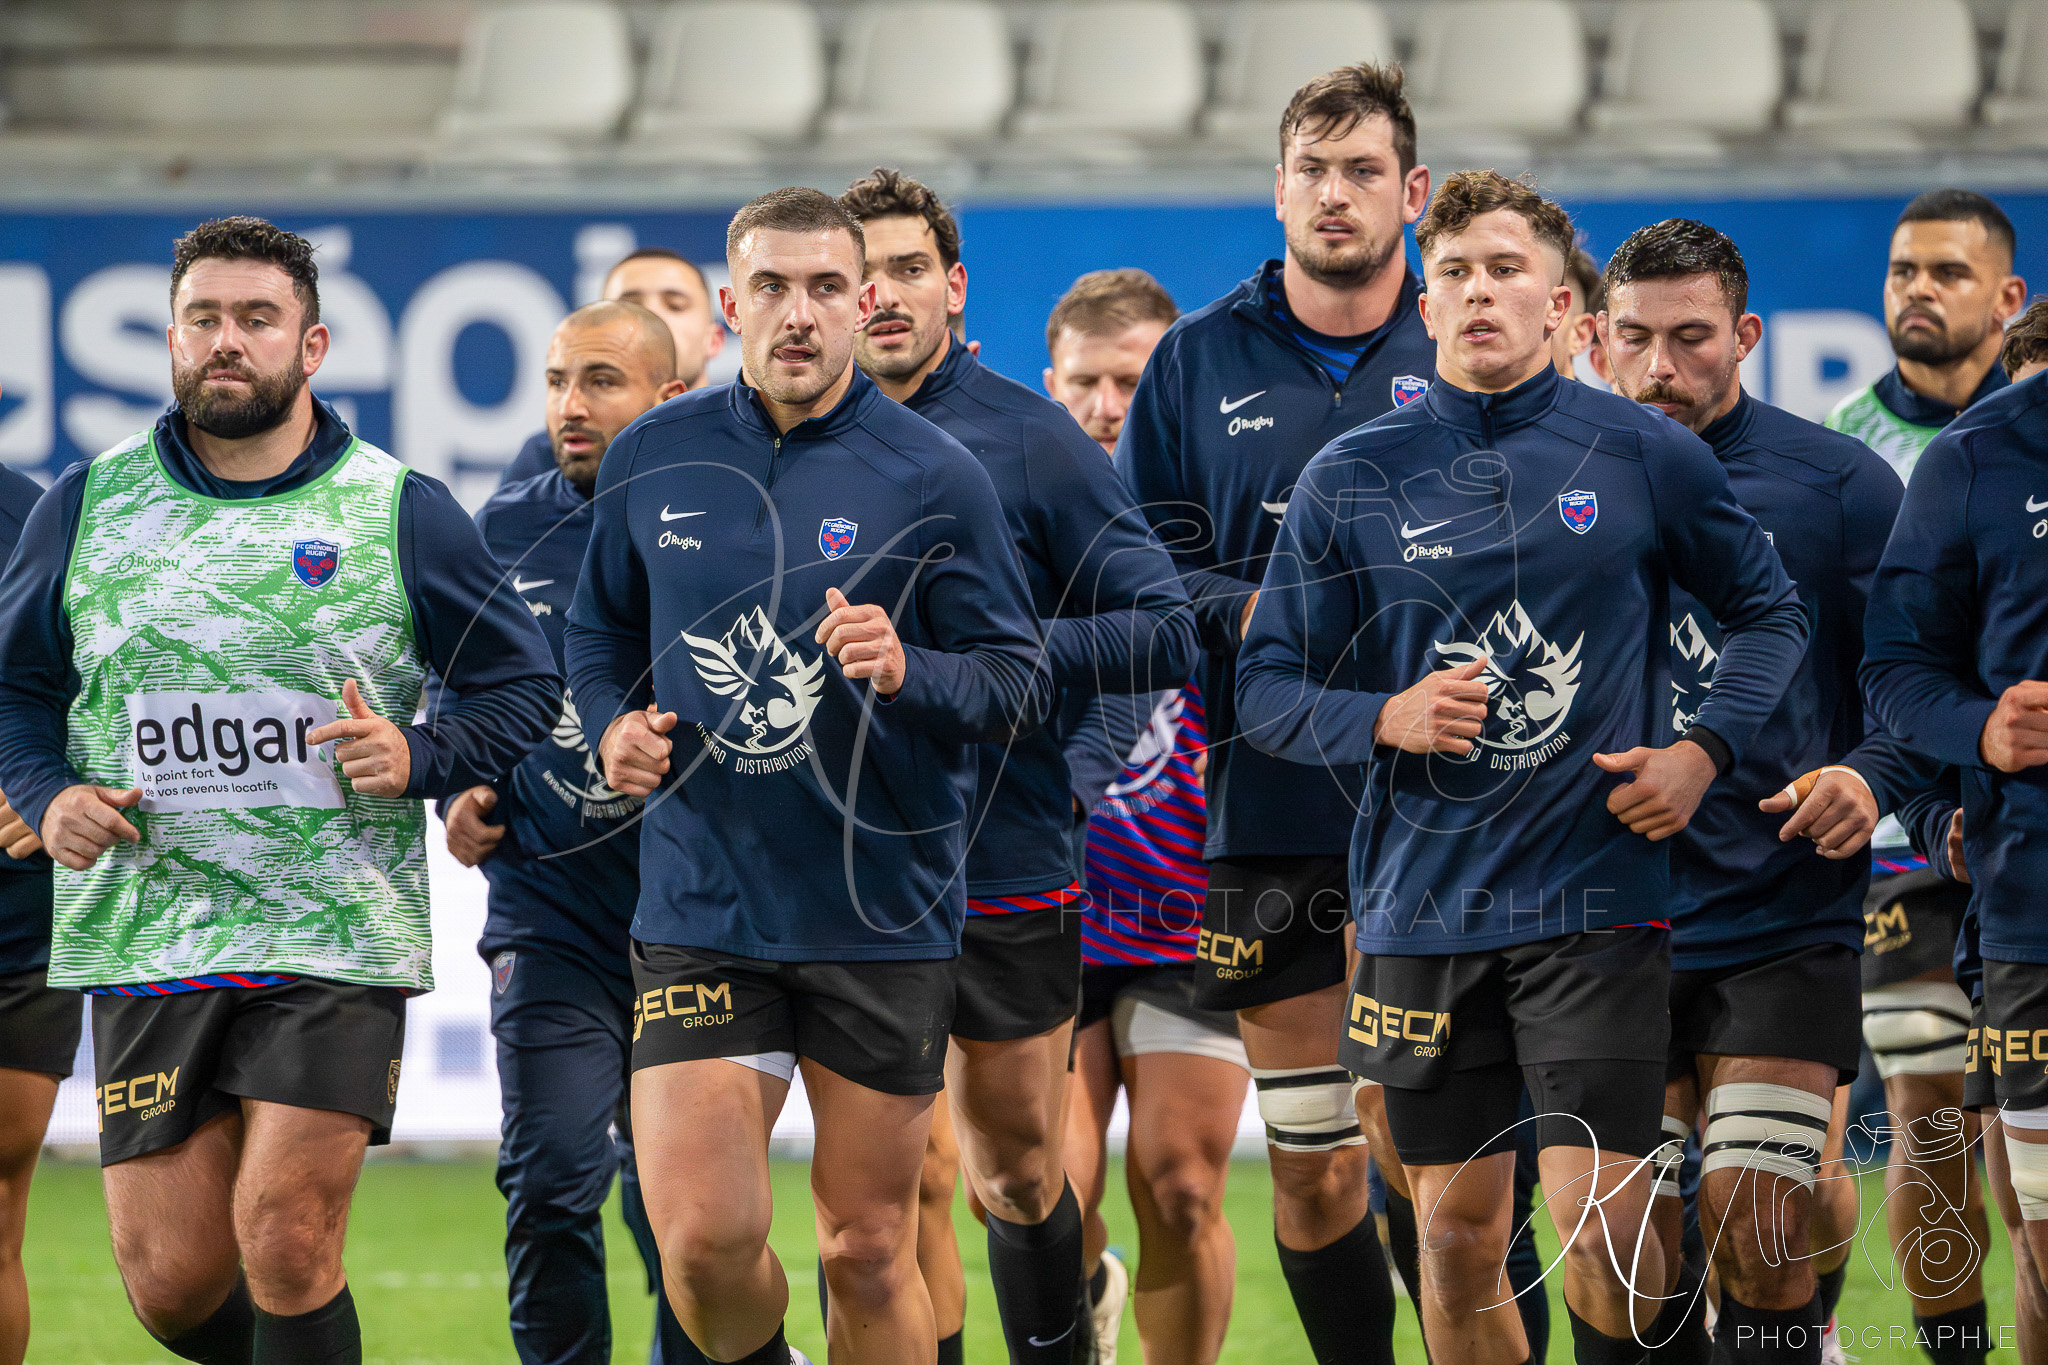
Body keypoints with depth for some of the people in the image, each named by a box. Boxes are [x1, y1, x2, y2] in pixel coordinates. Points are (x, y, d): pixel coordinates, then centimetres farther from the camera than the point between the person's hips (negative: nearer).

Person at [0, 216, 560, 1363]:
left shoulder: (403, 512, 4)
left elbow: (523, 687, 9)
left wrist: (417, 758, -9)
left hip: (339, 936, -2)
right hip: (146, 939, 2)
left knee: (286, 1246, -12)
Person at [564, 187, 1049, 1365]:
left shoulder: (933, 477, -4)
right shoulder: (653, 459, 5)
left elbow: (1024, 687, -4)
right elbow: (601, 628, 21)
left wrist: (907, 669, -23)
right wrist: (614, 724, 1)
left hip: (884, 920, -1)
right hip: (701, 907, 1)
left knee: (872, 1252, 3)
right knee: (704, 1241, -9)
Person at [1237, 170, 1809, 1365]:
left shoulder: (1645, 456, 1)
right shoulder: (1352, 479, 3)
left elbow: (1772, 612, 13)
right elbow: (1269, 687, 7)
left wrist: (1704, 751, -3)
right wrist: (1385, 719, -13)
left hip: (1596, 897, -2)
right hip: (1425, 907, 2)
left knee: (1604, 1229, -11)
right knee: (1459, 1243, 7)